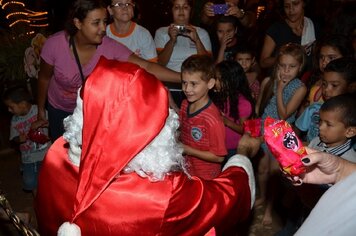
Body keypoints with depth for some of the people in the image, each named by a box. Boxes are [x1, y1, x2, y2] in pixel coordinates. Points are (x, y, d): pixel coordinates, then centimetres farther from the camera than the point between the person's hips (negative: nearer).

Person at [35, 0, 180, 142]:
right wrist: (41, 111, 1)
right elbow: (44, 78, -11)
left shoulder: (110, 47, -28)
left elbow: (147, 67, -33)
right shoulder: (54, 44, -27)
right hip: (59, 110, 0)